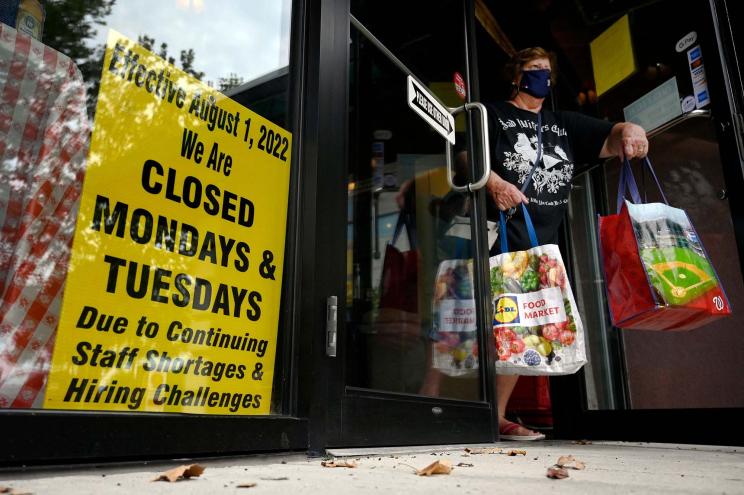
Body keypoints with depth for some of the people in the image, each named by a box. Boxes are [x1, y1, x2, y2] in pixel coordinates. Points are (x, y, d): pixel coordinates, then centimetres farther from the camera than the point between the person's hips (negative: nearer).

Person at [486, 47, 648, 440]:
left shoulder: (565, 124, 26)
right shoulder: (493, 115, 10)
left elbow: (609, 140, 18)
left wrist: (627, 131, -6)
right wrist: (494, 183, -24)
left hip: (543, 243, 6)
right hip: (501, 235, -5)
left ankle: (497, 418, 10)